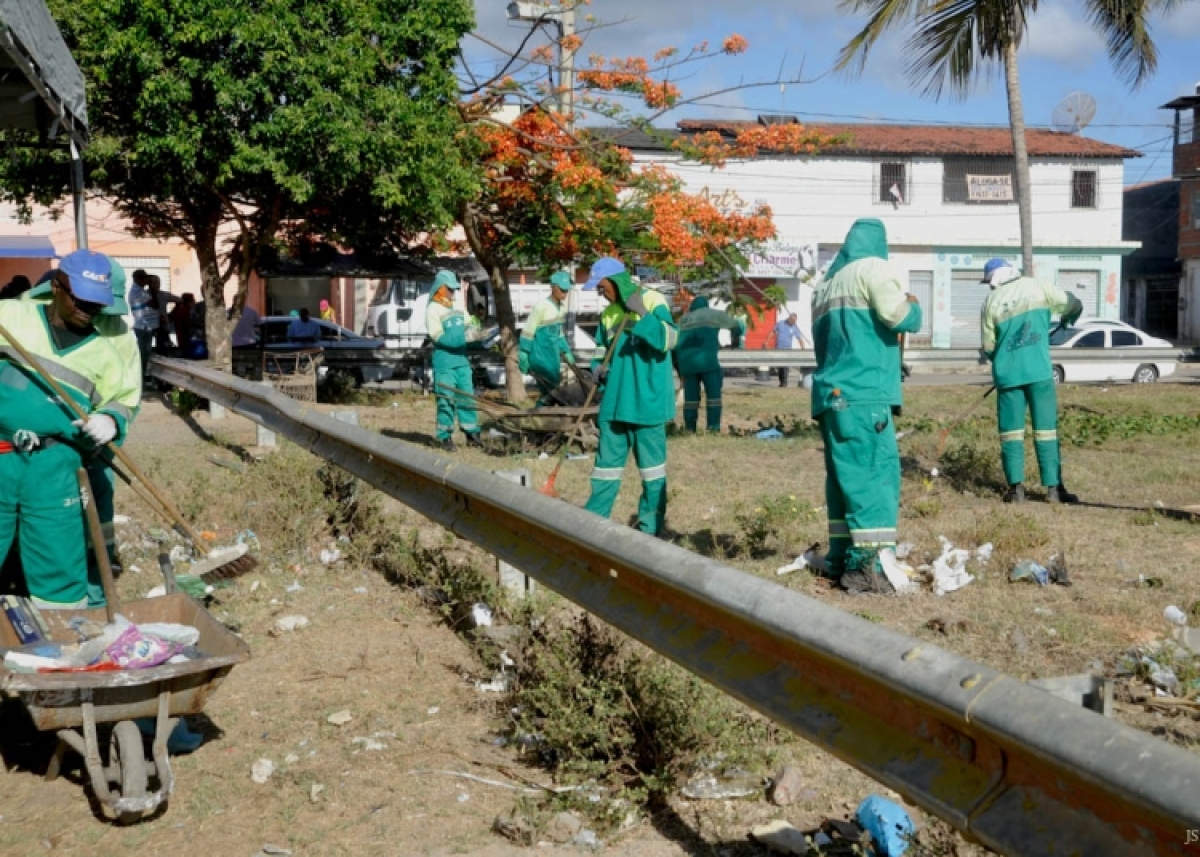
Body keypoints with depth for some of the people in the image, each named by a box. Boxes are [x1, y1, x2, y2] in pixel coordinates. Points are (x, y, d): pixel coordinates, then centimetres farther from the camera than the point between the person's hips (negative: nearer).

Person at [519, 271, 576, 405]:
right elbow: (528, 331, -15)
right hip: (539, 354, -8)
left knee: (552, 391, 9)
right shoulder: (541, 306, -16)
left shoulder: (562, 307, 8)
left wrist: (566, 351, 22)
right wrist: (523, 355, -17)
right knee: (550, 391, -10)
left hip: (553, 354, 8)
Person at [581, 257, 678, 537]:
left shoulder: (653, 301, -10)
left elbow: (669, 339, -22)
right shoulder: (608, 312, 10)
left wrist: (643, 315, -32)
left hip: (647, 398, -6)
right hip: (615, 398, 7)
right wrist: (597, 367, 2)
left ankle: (651, 526, 12)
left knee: (651, 461, 2)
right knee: (607, 459, 12)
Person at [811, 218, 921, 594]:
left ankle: (841, 560, 12)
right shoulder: (872, 268, -2)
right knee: (875, 473, -8)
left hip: (831, 394, 8)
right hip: (863, 393, -8)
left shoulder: (825, 285, 22)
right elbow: (900, 317, -11)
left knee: (844, 476, 11)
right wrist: (914, 305, 10)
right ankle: (864, 565, -12)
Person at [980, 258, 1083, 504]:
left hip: (1007, 373, 0)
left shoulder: (990, 302, 5)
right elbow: (1074, 305, 14)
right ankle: (1053, 488, 1)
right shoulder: (1037, 287, 5)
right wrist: (1067, 320, 36)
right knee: (1046, 428, 3)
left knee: (1011, 430, 6)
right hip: (1039, 370, 0)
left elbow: (988, 347, 7)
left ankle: (1016, 487, 0)